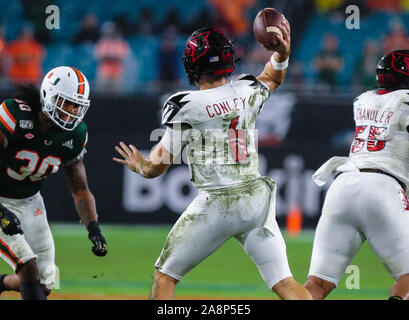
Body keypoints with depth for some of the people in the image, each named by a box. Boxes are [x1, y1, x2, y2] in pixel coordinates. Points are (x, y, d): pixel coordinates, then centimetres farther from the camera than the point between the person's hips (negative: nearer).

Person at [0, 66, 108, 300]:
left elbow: (80, 189, 1)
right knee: (29, 268, -20)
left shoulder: (74, 135, -7)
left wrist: (94, 228, -13)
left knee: (44, 284, 7)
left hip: (29, 202, 6)